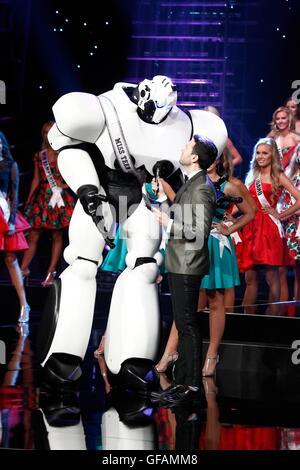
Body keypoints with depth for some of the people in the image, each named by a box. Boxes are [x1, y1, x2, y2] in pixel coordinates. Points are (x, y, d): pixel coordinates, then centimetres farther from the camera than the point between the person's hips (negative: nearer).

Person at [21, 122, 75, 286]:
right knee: (33, 236, 2)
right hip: (41, 198, 3)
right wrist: (28, 201, 9)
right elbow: (36, 180, 11)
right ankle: (23, 269, 8)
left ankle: (51, 271, 9)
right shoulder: (39, 156, 9)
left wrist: (64, 185, -11)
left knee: (56, 236, 3)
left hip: (58, 198, -3)